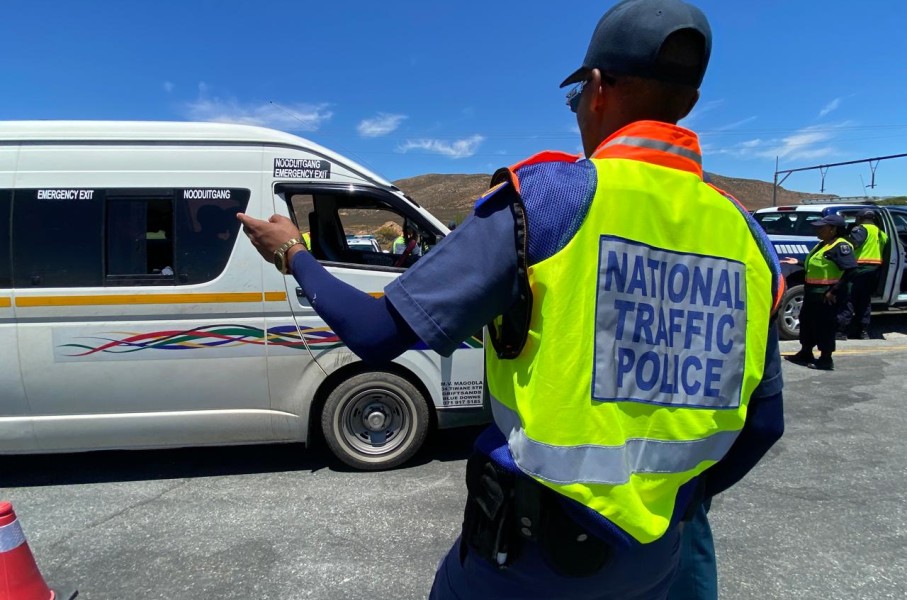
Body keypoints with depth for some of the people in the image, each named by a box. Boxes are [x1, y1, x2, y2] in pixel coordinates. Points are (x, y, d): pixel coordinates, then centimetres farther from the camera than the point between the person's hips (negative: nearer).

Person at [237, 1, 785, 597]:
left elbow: (378, 333, -17)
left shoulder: (543, 198, -18)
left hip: (534, 542, -4)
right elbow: (764, 422, 5)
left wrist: (293, 254, 1)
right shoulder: (744, 235, -3)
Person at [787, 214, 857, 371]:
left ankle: (826, 360, 9)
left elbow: (851, 269, -24)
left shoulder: (840, 246, -16)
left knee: (824, 326, -2)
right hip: (813, 293, 10)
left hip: (827, 295, -10)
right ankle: (805, 354, 30)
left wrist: (835, 291, -25)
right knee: (806, 321, 18)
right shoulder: (822, 244, 14)